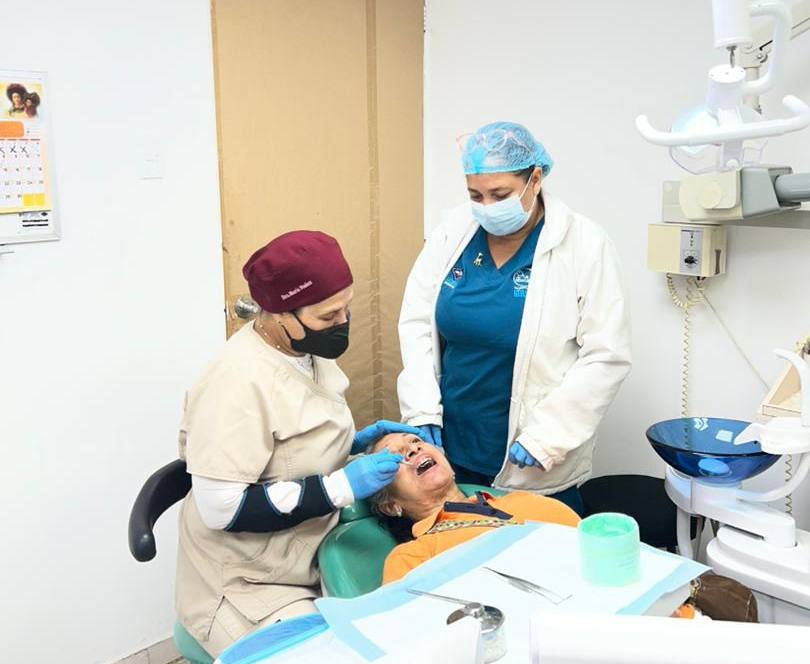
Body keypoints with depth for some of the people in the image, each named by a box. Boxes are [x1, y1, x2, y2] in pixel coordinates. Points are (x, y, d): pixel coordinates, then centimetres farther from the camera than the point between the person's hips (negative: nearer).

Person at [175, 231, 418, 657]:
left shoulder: (303, 346, -2)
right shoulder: (240, 380, -26)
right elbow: (221, 509, -27)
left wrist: (355, 441, -3)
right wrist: (340, 487, -27)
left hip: (311, 559, 7)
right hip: (248, 585, -7)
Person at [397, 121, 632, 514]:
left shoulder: (584, 245, -11)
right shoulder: (452, 233, -1)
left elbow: (606, 357, -12)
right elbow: (416, 322, 2)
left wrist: (546, 437, -16)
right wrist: (423, 412, -8)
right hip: (450, 450, 4)